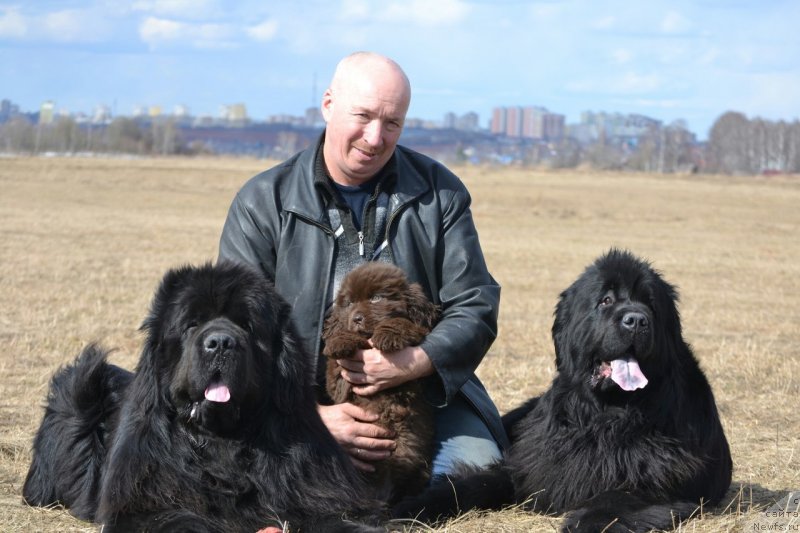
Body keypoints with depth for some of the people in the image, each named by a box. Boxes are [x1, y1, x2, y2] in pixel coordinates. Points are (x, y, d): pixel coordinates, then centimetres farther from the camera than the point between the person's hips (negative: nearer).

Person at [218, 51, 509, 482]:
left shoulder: (438, 193, 7)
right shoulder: (262, 204, 1)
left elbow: (475, 307, 2)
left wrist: (416, 362, -20)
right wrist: (312, 417, -18)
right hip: (305, 406, -1)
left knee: (477, 464, -26)